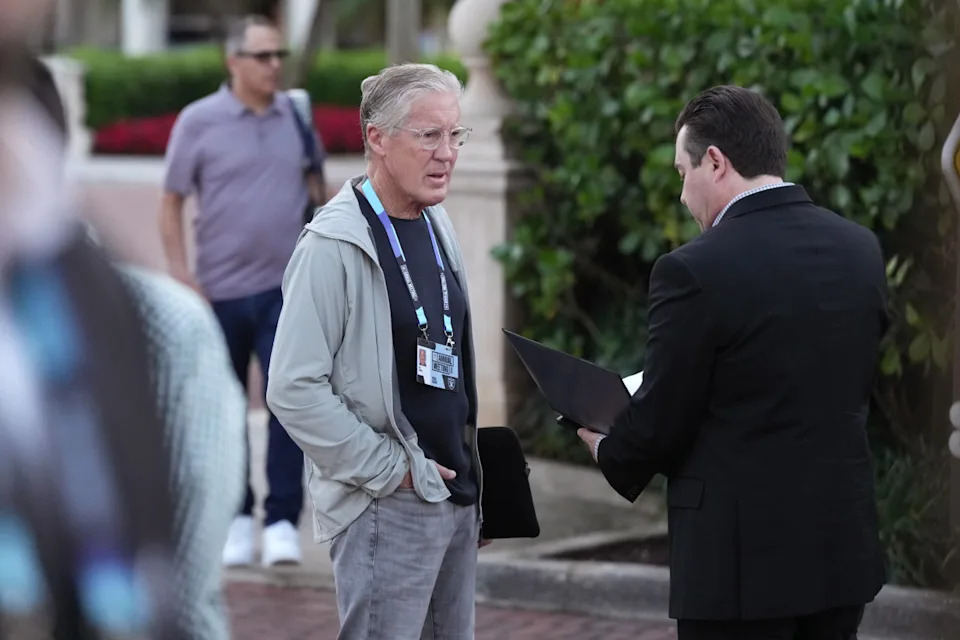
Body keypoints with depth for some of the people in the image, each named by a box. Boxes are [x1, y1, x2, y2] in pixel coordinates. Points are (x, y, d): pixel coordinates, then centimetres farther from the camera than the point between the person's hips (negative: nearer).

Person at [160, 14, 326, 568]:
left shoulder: (296, 115, 6)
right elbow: (171, 204, 0)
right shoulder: (199, 122, -3)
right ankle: (237, 518, 23)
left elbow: (315, 185, 18)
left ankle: (283, 522, -6)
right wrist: (181, 275, -9)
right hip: (221, 290, -1)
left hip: (286, 287, 1)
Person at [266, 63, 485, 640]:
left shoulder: (438, 226, 12)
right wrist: (390, 470, -15)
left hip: (458, 498, 8)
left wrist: (472, 475, 13)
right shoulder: (335, 245, -13)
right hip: (387, 506, -8)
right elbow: (293, 388, -18)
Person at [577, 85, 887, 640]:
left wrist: (609, 451, 12)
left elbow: (658, 425, -9)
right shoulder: (861, 250, 4)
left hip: (742, 557, -6)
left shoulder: (694, 272, -16)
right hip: (844, 551, 6)